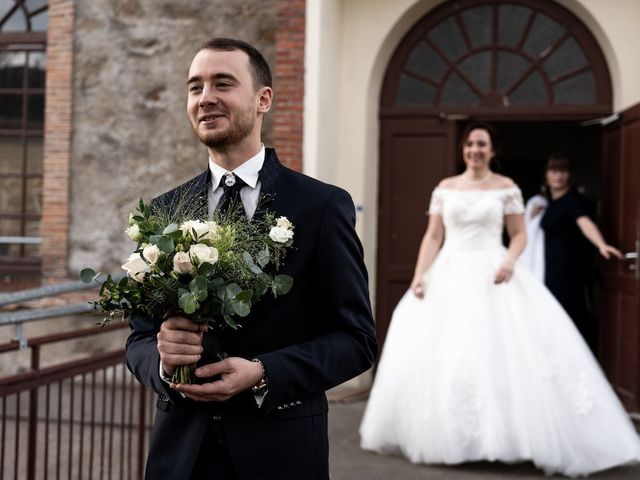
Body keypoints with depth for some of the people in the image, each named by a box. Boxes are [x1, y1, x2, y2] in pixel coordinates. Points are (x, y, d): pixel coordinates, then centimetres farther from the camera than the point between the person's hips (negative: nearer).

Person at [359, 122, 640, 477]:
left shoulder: (506, 187, 4)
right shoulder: (445, 188, 9)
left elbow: (519, 234, 4)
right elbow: (433, 237, 7)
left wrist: (509, 261, -16)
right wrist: (419, 275, -4)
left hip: (491, 275, -2)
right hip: (449, 276, 2)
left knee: (504, 352, -11)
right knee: (439, 355, 2)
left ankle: (504, 434, 0)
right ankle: (443, 435, 15)